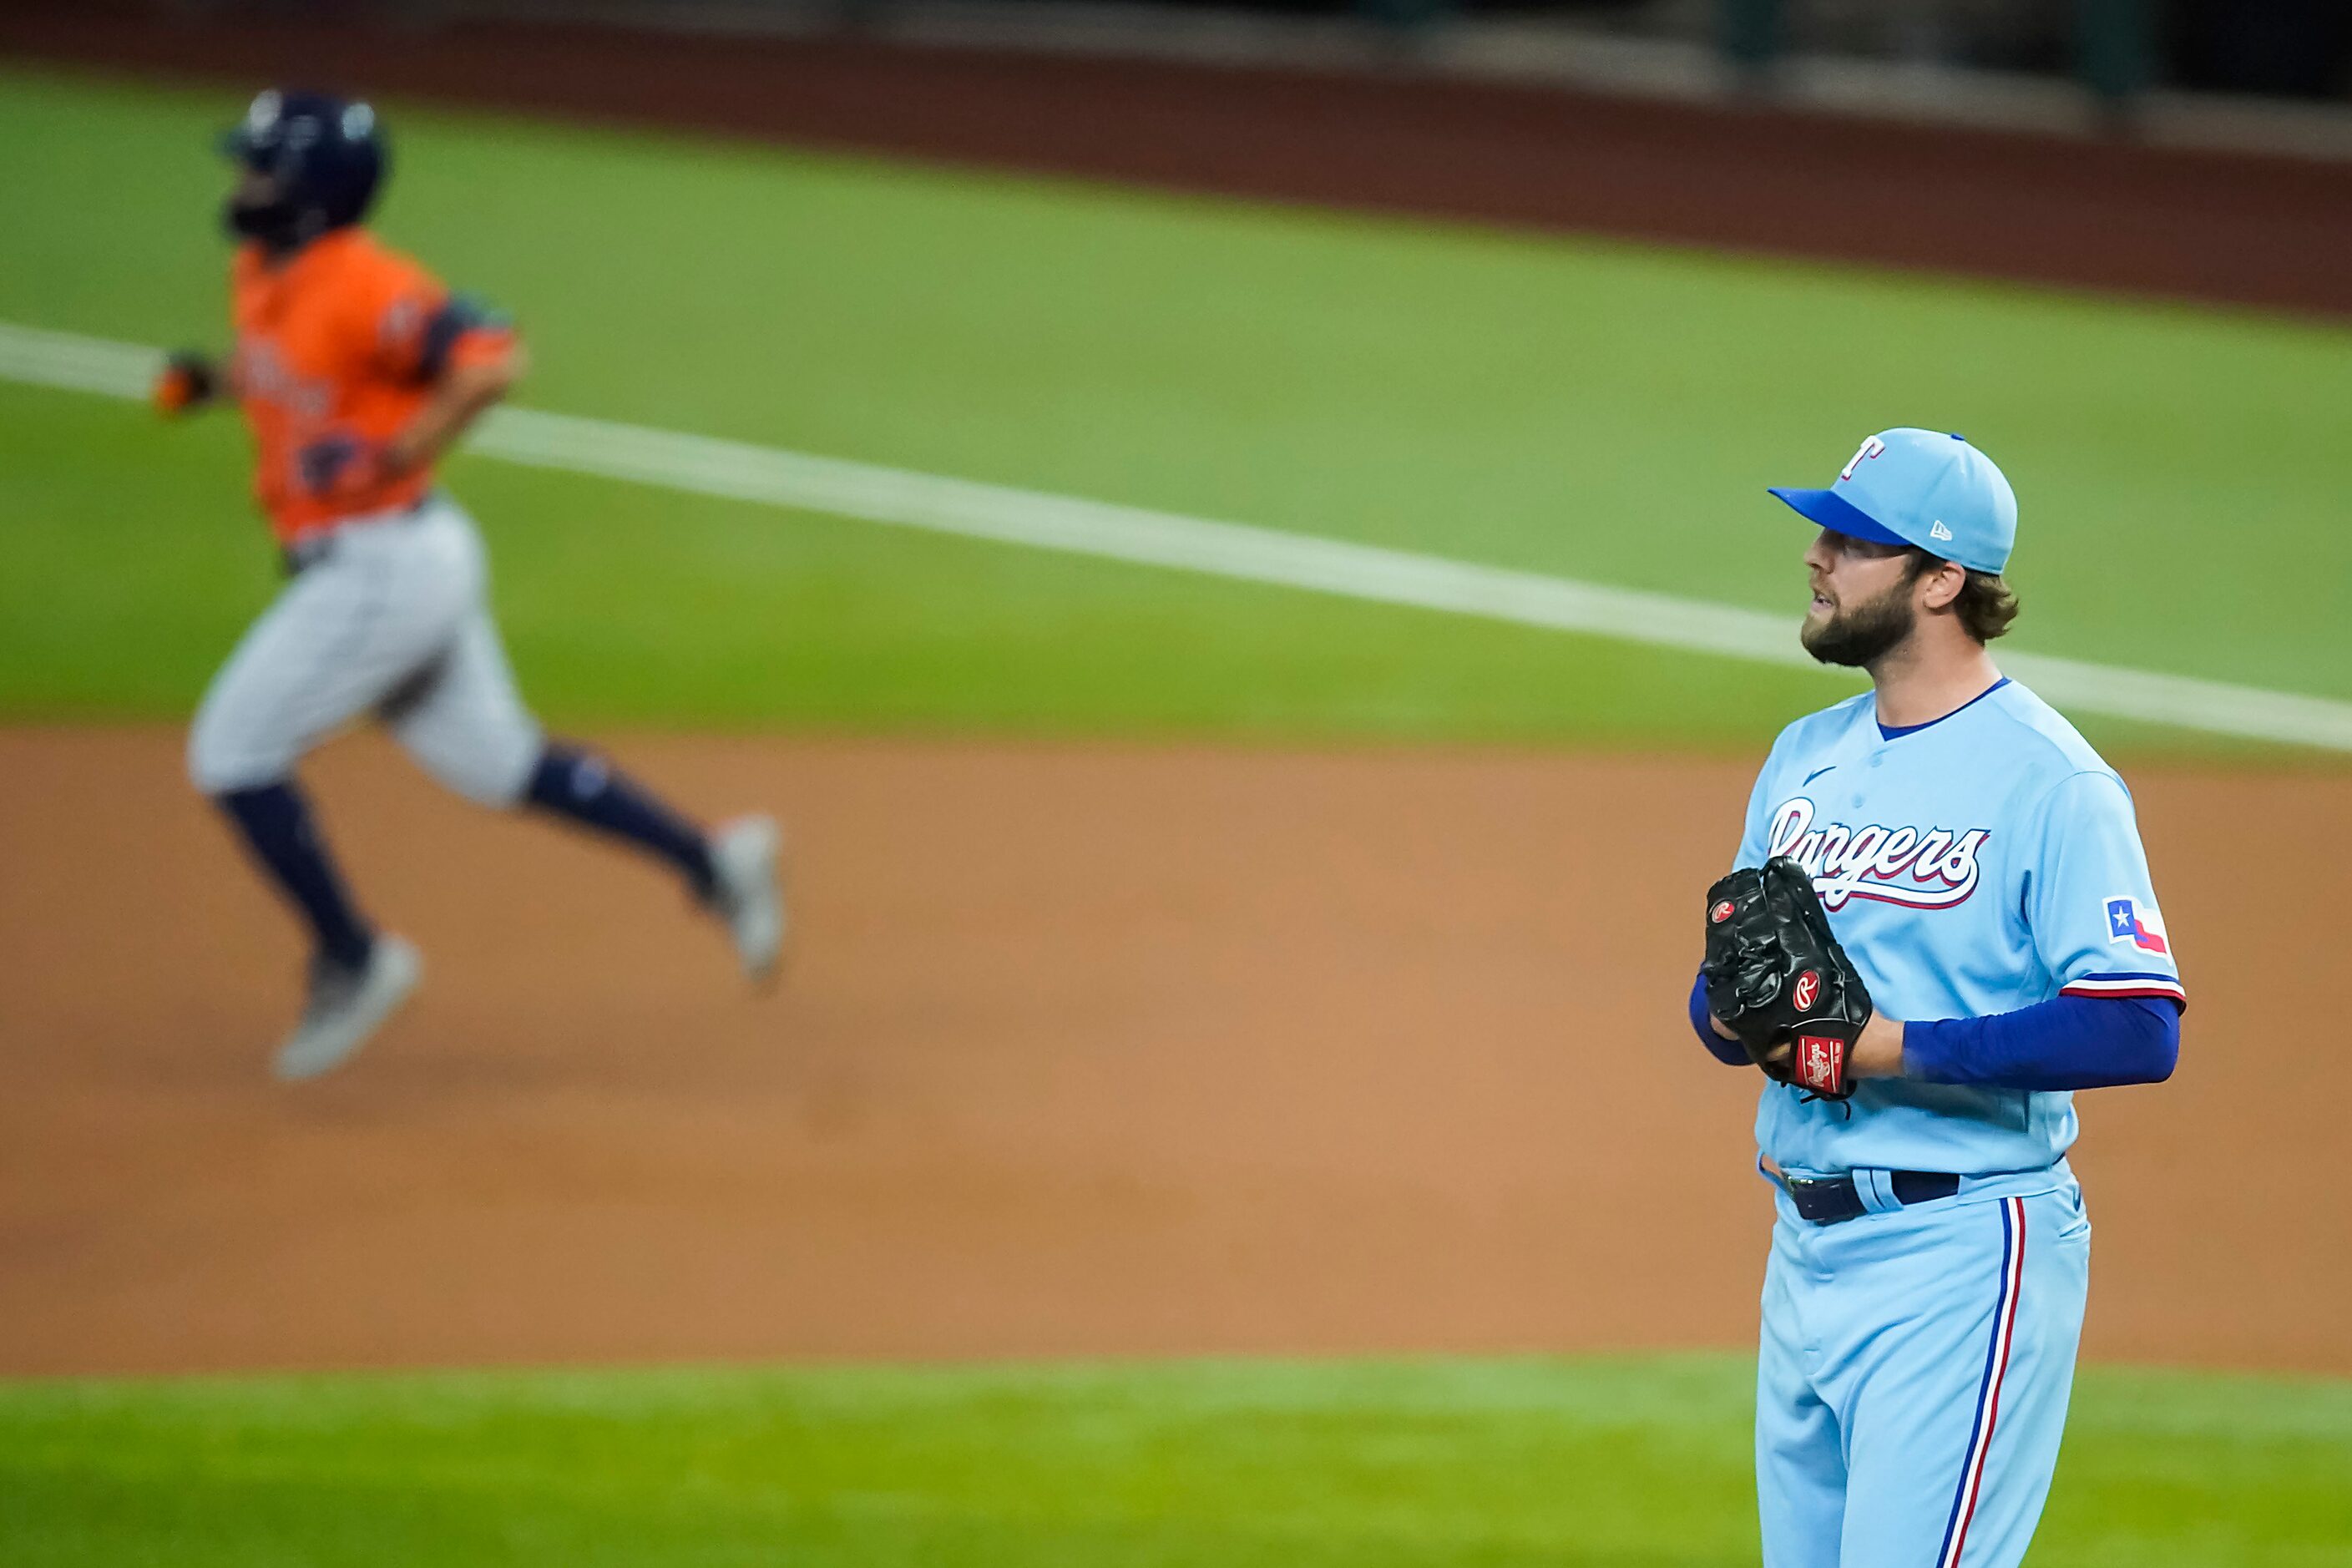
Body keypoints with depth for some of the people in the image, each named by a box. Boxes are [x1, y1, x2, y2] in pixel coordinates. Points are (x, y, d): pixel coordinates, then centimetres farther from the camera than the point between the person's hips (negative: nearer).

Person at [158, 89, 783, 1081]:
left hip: (384, 567, -10)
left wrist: (396, 456, -28)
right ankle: (711, 862, 19)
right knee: (495, 766, 16)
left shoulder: (362, 286, -22)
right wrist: (210, 384, 7)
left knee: (233, 758, -6)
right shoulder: (261, 277, 7)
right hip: (356, 563, 10)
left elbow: (491, 359, -30)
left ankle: (352, 960, 4)